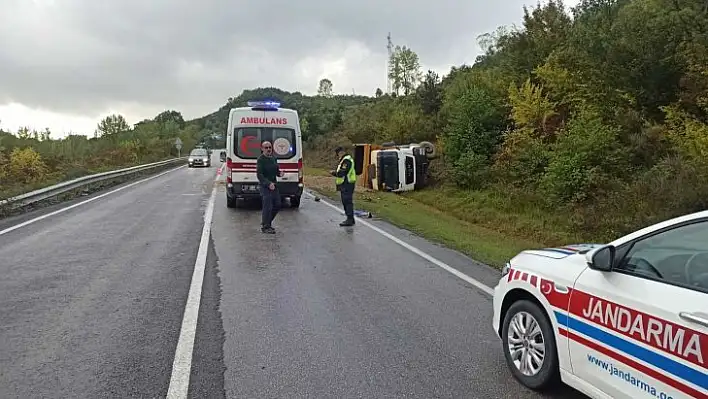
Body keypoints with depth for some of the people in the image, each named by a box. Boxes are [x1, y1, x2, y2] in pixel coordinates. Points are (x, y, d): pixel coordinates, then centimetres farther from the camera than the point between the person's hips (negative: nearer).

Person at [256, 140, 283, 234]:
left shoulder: (274, 158, 12)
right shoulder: (261, 160, -12)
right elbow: (259, 175, -18)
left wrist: (280, 173, -2)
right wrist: (268, 183, -29)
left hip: (274, 186, 8)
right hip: (265, 186, -8)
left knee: (277, 205, 13)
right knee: (267, 207, -7)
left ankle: (267, 222, 29)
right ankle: (265, 227, 5)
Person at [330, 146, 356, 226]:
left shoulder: (346, 160, -16)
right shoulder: (344, 159, 19)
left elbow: (342, 173, -23)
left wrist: (334, 172, -6)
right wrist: (335, 172, 7)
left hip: (347, 184, -11)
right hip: (345, 184, 11)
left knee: (347, 202, -9)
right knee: (346, 202, 15)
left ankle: (350, 220, -7)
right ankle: (350, 219, 21)